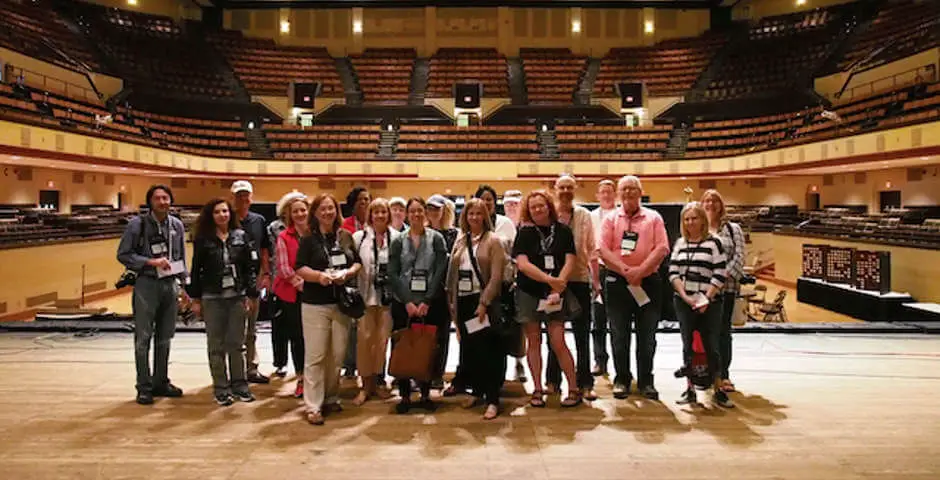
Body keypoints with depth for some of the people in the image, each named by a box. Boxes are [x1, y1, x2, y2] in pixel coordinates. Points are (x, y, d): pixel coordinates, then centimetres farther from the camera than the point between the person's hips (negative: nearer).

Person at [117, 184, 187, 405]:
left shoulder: (177, 225, 6)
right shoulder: (138, 223, -6)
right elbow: (123, 254, -6)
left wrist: (184, 283, 11)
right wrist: (152, 262, -16)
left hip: (170, 285, 4)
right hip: (147, 285, -4)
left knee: (164, 338, 12)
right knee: (143, 339, 2)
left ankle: (161, 382, 25)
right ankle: (144, 387, 11)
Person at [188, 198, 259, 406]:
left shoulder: (240, 236, 3)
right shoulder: (203, 240, 0)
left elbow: (250, 268, 4)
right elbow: (196, 270, 2)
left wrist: (250, 295, 1)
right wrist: (195, 299, 1)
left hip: (237, 297, 1)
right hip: (212, 299, -1)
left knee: (236, 344, 7)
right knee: (216, 346, 6)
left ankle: (239, 385, 18)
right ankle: (221, 389, 15)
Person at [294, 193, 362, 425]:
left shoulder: (346, 237, 8)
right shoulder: (309, 239, -2)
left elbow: (358, 263, 9)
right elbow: (300, 268, -8)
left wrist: (347, 273, -11)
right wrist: (318, 275, -25)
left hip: (342, 302, 4)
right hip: (315, 304, -4)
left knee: (337, 354, 11)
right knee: (315, 355, -2)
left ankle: (331, 398, 26)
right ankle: (313, 406, 3)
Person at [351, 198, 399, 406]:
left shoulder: (396, 237, -2)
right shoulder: (359, 237, -1)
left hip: (388, 295, 1)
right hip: (366, 294, -1)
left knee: (382, 339, 9)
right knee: (365, 338, 1)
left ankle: (376, 380, 25)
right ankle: (365, 384, 14)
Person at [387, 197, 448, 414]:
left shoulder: (436, 239, 3)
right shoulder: (398, 241, 6)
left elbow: (440, 272, -3)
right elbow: (392, 274, 0)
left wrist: (427, 302, -11)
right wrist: (408, 302, -10)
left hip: (430, 303, -1)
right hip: (403, 303, 1)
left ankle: (425, 394, 18)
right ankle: (405, 395, 14)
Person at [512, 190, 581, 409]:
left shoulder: (563, 231, 3)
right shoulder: (525, 233, 1)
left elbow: (570, 261, -4)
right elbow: (522, 263, -11)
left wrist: (558, 285, -18)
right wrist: (550, 280, -21)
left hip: (556, 294, -1)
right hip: (529, 293, 1)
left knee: (558, 343, -6)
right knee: (534, 341, 5)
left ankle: (574, 389, 6)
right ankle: (538, 390, 15)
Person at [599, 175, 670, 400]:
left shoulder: (653, 218, 6)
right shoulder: (610, 218, 6)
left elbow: (662, 248, -4)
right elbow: (603, 249, -5)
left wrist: (641, 269, -17)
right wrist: (625, 270, -16)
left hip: (648, 281, 0)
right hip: (617, 281, 0)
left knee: (647, 335, 7)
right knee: (619, 335, 6)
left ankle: (645, 381, 18)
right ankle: (622, 379, 17)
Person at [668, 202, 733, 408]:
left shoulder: (713, 242, -1)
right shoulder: (680, 244, 10)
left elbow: (719, 275, -5)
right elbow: (673, 273, 5)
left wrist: (706, 299, -12)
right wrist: (685, 296, -7)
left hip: (709, 303, -3)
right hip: (683, 302, 3)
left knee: (711, 346, -1)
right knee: (687, 345, 6)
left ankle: (718, 390, 11)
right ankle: (690, 389, 15)